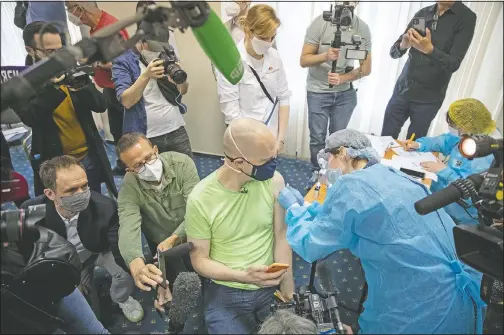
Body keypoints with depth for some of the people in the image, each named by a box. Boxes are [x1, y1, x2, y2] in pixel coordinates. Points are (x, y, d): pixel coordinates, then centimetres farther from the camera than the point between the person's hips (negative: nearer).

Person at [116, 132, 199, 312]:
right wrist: (137, 267, -51)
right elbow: (128, 228, -32)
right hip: (161, 245, 0)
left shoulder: (182, 163, -22)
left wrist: (173, 239, -40)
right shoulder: (129, 187, -18)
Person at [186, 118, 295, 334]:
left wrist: (288, 292, -9)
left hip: (271, 286, 2)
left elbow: (281, 238, -7)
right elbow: (199, 260, -10)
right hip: (225, 294, -2)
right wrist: (243, 276, -25)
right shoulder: (200, 200, -20)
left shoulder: (274, 182, -14)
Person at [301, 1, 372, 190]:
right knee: (317, 137, 3)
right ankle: (317, 172, 23)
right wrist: (325, 56, -31)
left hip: (345, 92, 2)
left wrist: (343, 78, -20)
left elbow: (366, 68, -2)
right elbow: (304, 60, -11)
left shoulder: (363, 28, -5)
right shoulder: (321, 23, -11)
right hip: (318, 91, -2)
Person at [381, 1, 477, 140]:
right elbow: (394, 52, 4)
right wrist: (403, 45, -19)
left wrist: (429, 49, -31)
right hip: (402, 90, 3)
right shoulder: (422, 13, 6)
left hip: (428, 98, -3)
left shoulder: (466, 18, -6)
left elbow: (454, 64, -15)